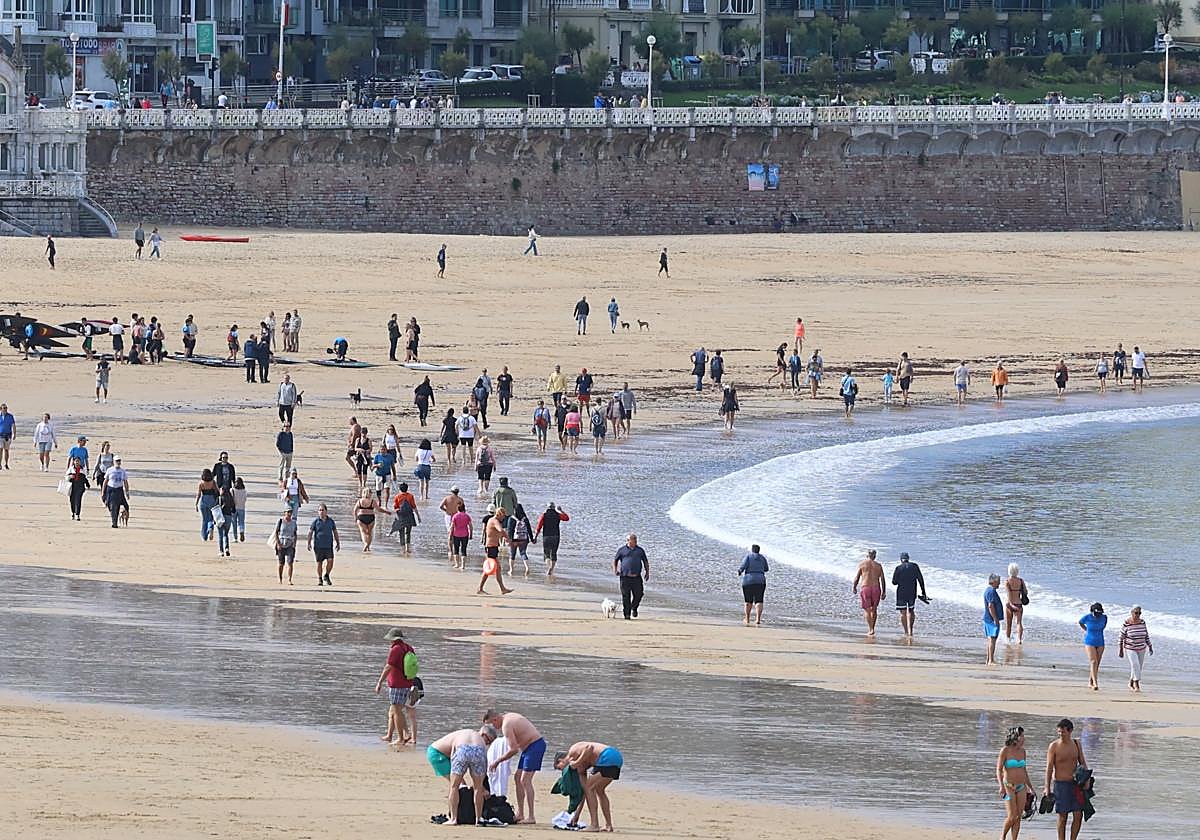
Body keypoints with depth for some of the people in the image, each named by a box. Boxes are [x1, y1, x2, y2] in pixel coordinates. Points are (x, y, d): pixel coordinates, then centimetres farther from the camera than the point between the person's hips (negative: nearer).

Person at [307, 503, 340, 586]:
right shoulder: (316, 522, 2)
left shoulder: (331, 521, 7)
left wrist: (338, 543, 12)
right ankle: (319, 579, 14)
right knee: (319, 563, 3)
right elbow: (310, 533, 2)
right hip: (318, 546, -1)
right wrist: (309, 543, -7)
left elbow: (335, 532, 15)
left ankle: (326, 576, 11)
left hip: (328, 545, 1)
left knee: (330, 561, -11)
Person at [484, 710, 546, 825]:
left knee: (525, 780, -13)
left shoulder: (506, 726, -20)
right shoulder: (508, 716, 11)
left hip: (535, 745, -11)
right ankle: (520, 814, 15)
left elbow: (513, 750, -22)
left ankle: (531, 817, -14)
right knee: (517, 777, 12)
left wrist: (497, 761, -13)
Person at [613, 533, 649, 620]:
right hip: (625, 577, -2)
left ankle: (634, 608, 25)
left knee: (638, 595, -3)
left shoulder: (640, 550, 15)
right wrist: (615, 570, 0)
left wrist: (647, 572, 11)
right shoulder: (622, 550, 9)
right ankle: (627, 614, 3)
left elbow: (645, 562, 22)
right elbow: (615, 560, 16)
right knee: (626, 596, -4)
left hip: (637, 577, 2)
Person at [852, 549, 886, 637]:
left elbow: (856, 578, 1)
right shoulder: (878, 565, 7)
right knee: (874, 609, 17)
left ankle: (871, 630, -12)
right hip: (876, 588, 2)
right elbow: (882, 579, 4)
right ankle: (872, 629, 21)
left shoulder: (862, 564, 1)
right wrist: (884, 592, 10)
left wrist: (854, 588, 16)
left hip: (865, 587, -2)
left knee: (867, 610, -1)